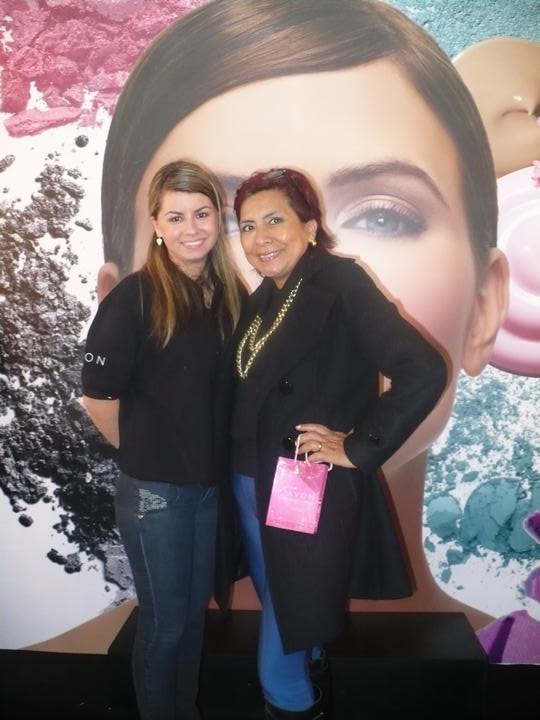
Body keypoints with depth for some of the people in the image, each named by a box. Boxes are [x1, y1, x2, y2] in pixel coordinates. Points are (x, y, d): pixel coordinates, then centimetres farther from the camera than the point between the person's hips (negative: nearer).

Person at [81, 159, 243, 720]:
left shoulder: (229, 294, 1)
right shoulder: (134, 297, -15)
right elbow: (98, 395, -12)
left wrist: (216, 455, 4)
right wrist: (141, 452, -1)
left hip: (212, 482, 5)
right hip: (153, 488, -5)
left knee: (195, 611, 22)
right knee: (164, 621, 12)